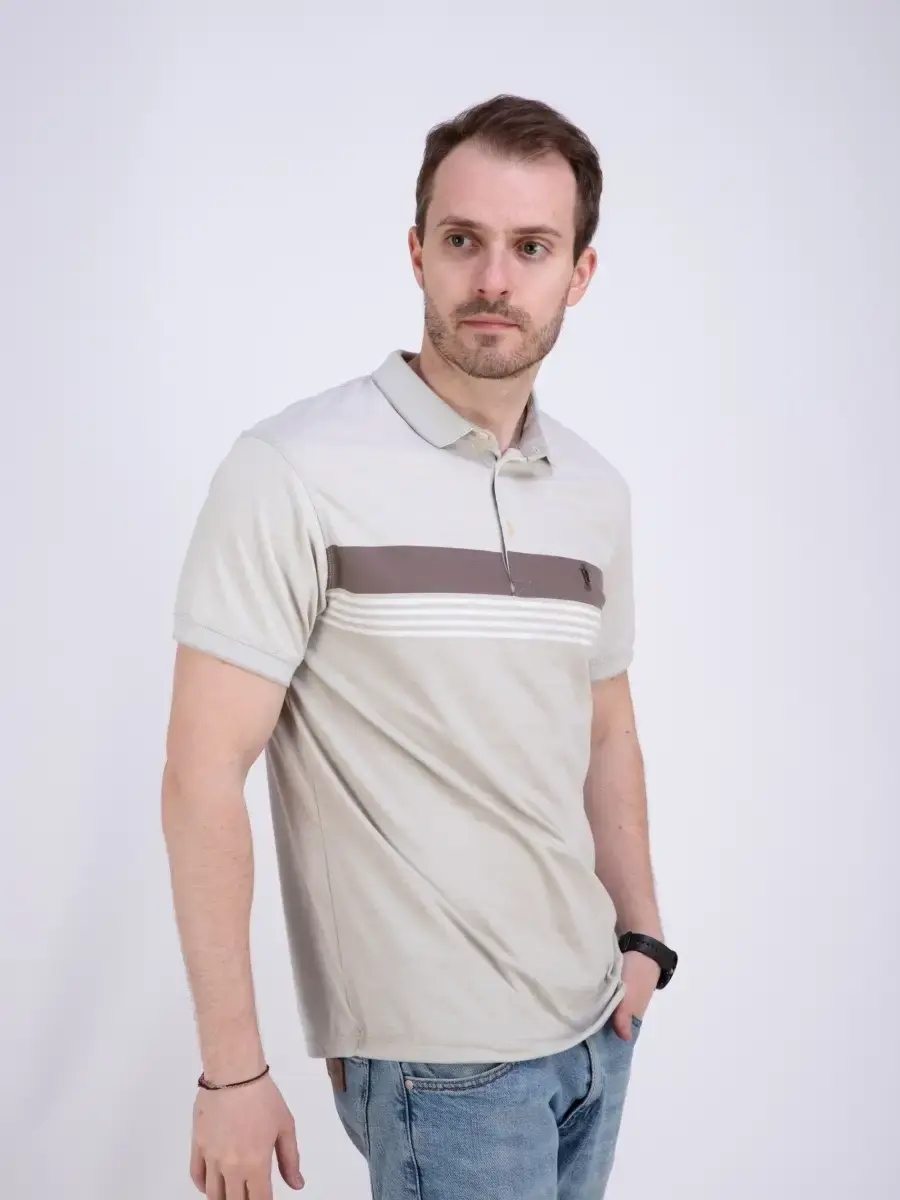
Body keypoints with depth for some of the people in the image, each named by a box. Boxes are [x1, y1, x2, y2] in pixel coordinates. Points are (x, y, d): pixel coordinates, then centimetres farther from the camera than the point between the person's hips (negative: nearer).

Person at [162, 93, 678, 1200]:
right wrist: (231, 1071, -15)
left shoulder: (596, 493, 5)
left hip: (595, 1022, 6)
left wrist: (642, 935, 8)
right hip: (443, 1053, -6)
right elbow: (202, 775, -15)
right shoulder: (293, 475, -15)